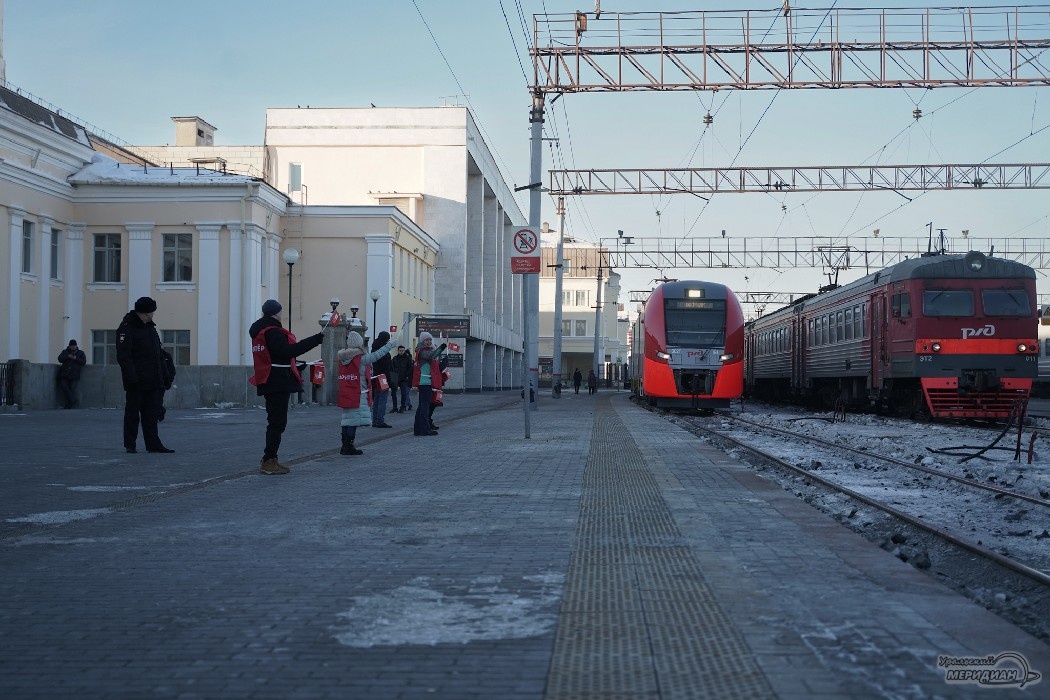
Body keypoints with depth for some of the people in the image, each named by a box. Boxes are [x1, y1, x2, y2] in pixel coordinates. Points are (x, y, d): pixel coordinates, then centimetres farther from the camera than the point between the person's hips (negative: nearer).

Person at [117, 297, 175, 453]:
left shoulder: (151, 327, 18)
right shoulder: (126, 329, -8)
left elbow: (159, 354, 24)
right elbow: (123, 356, -15)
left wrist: (164, 374, 18)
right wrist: (131, 377, -22)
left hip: (154, 382, 7)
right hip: (137, 382, -7)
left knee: (152, 414, 6)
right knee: (132, 414, 1)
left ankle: (153, 444, 7)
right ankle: (130, 445, 8)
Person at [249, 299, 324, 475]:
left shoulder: (259, 330, 16)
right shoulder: (272, 332, -15)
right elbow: (287, 351, -26)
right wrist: (317, 339, -27)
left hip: (269, 382, 11)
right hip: (278, 382, -11)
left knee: (275, 421, 16)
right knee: (277, 422, -9)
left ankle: (270, 460, 20)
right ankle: (268, 461, -11)